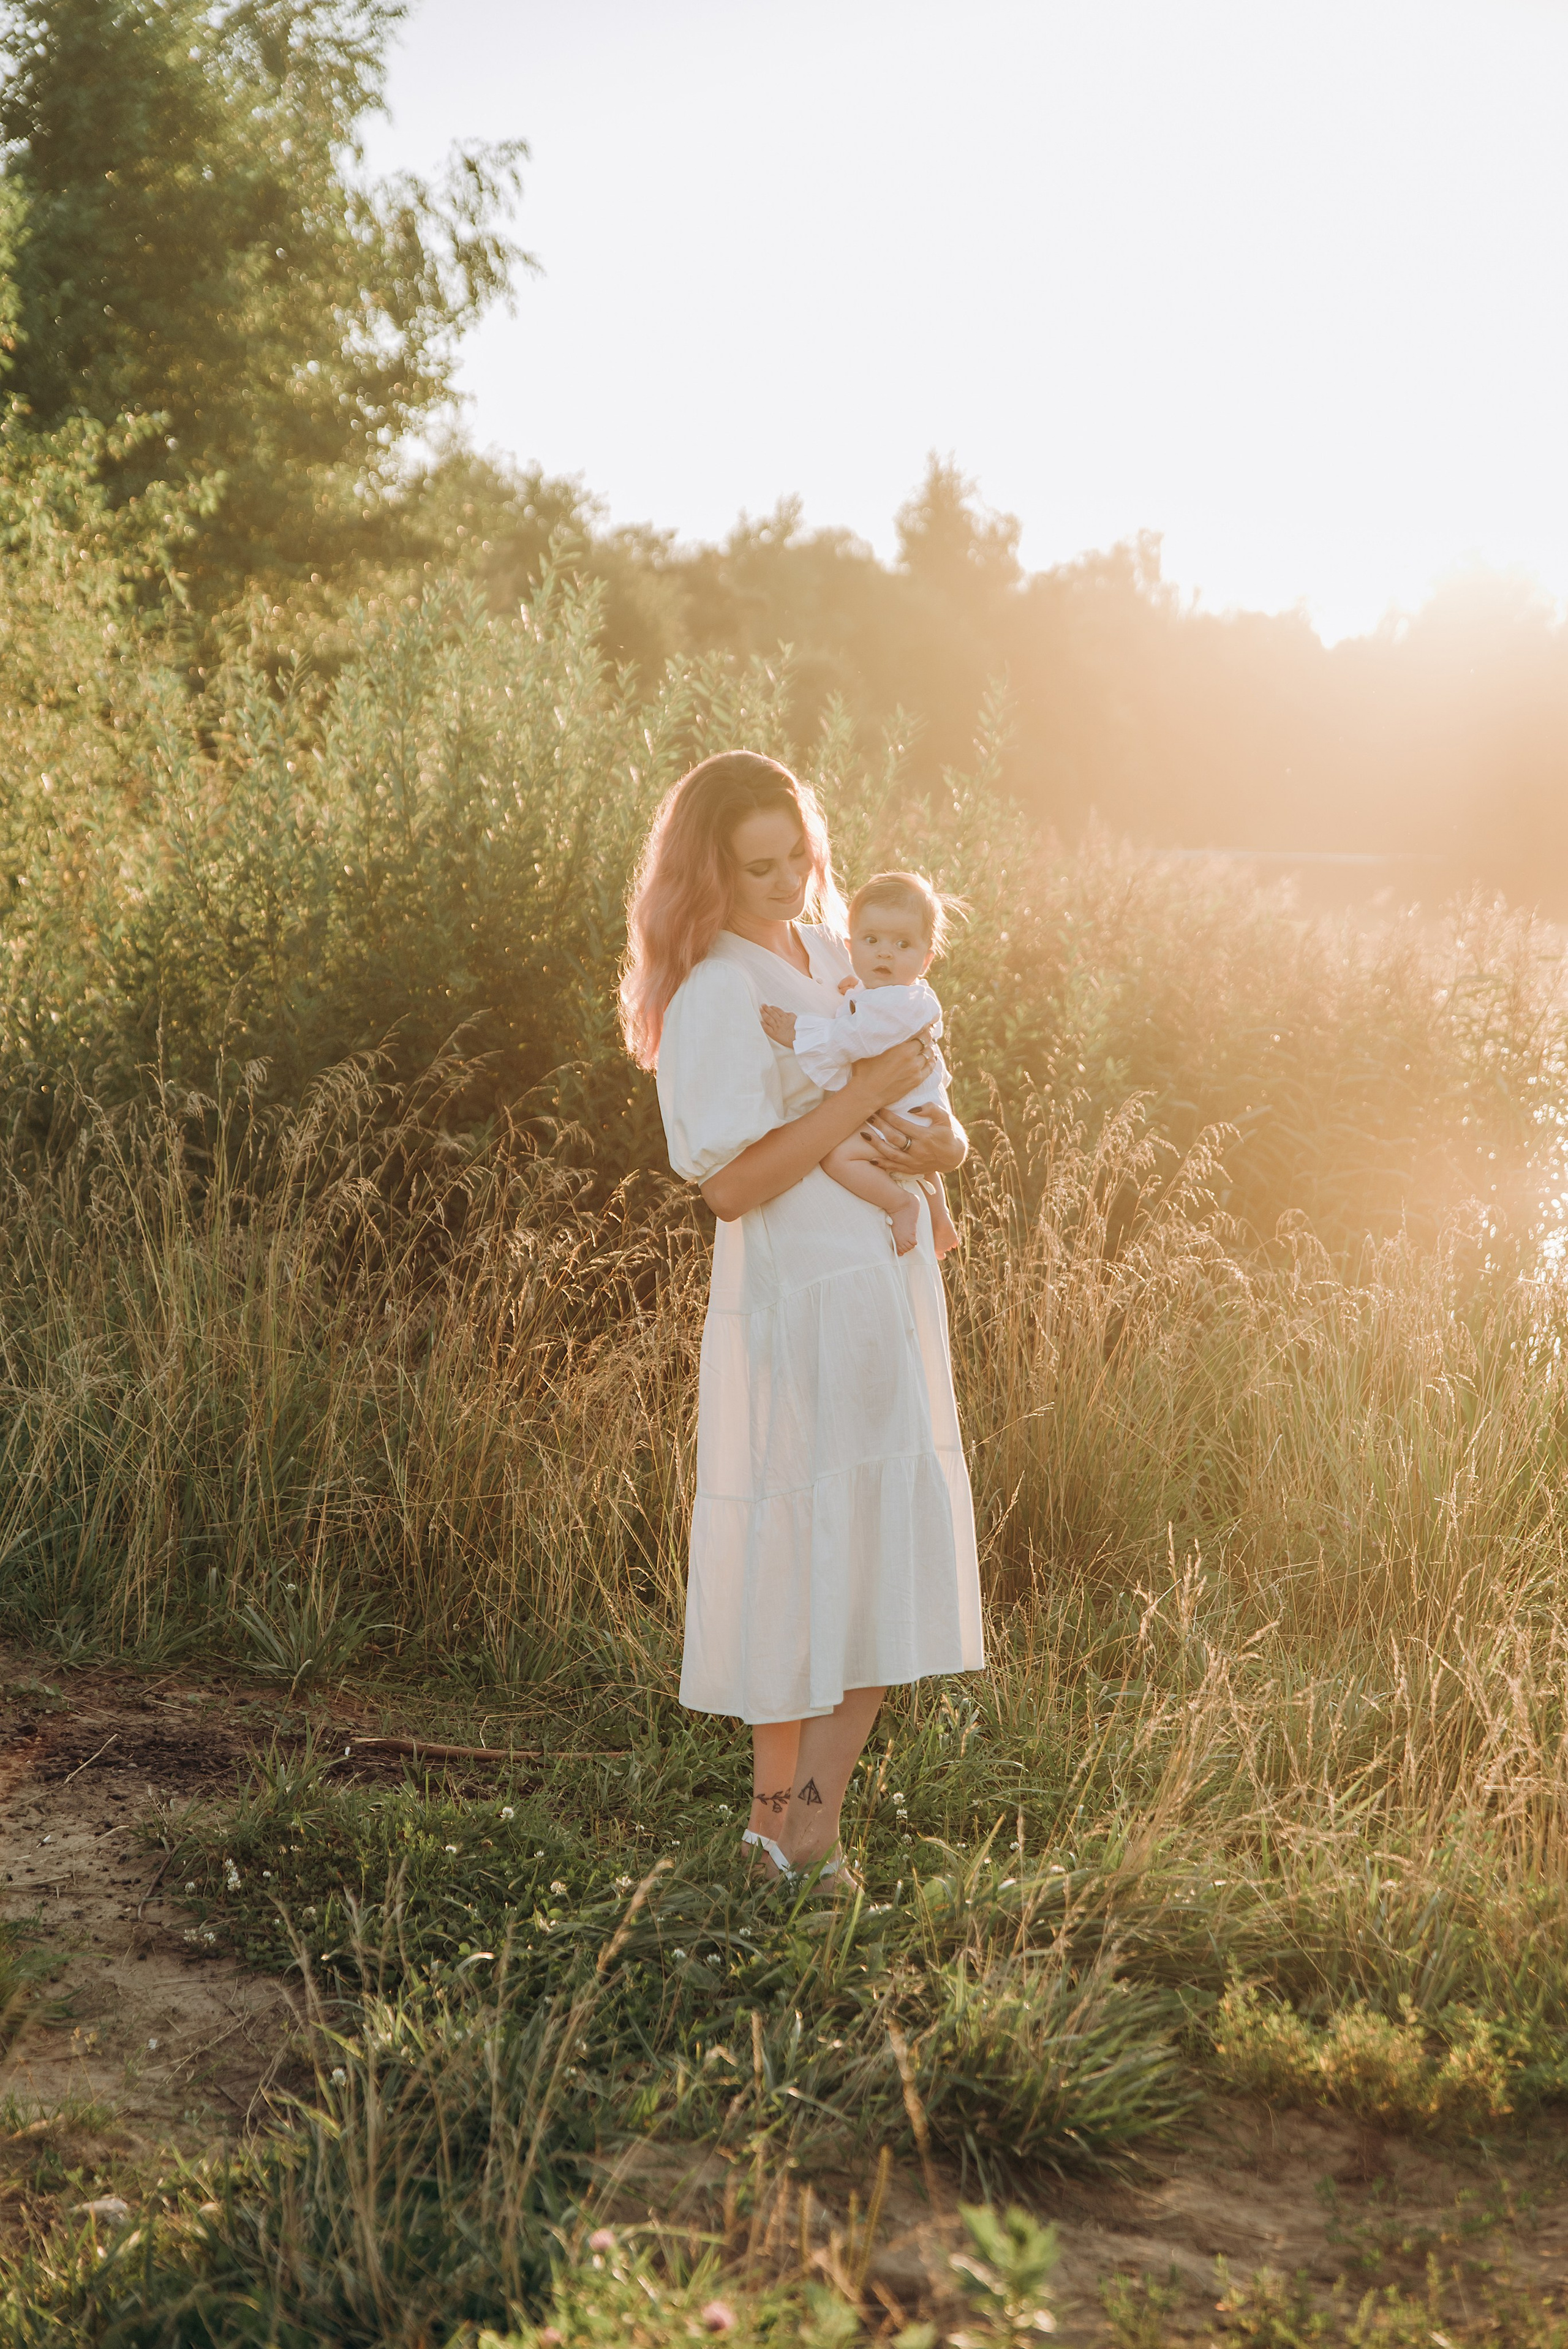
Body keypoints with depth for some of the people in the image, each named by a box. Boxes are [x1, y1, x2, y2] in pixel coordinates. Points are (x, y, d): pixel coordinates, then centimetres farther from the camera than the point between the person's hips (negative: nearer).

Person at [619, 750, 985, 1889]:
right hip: (798, 1307, -8)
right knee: (805, 1552, -2)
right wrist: (868, 1093, -19)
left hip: (884, 1286, 8)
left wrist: (943, 1139, -3)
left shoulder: (829, 957, 12)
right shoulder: (716, 995, -13)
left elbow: (919, 1098, 20)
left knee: (887, 1550, 7)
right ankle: (789, 1806, 14)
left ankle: (805, 1807, 16)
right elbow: (732, 1183, -20)